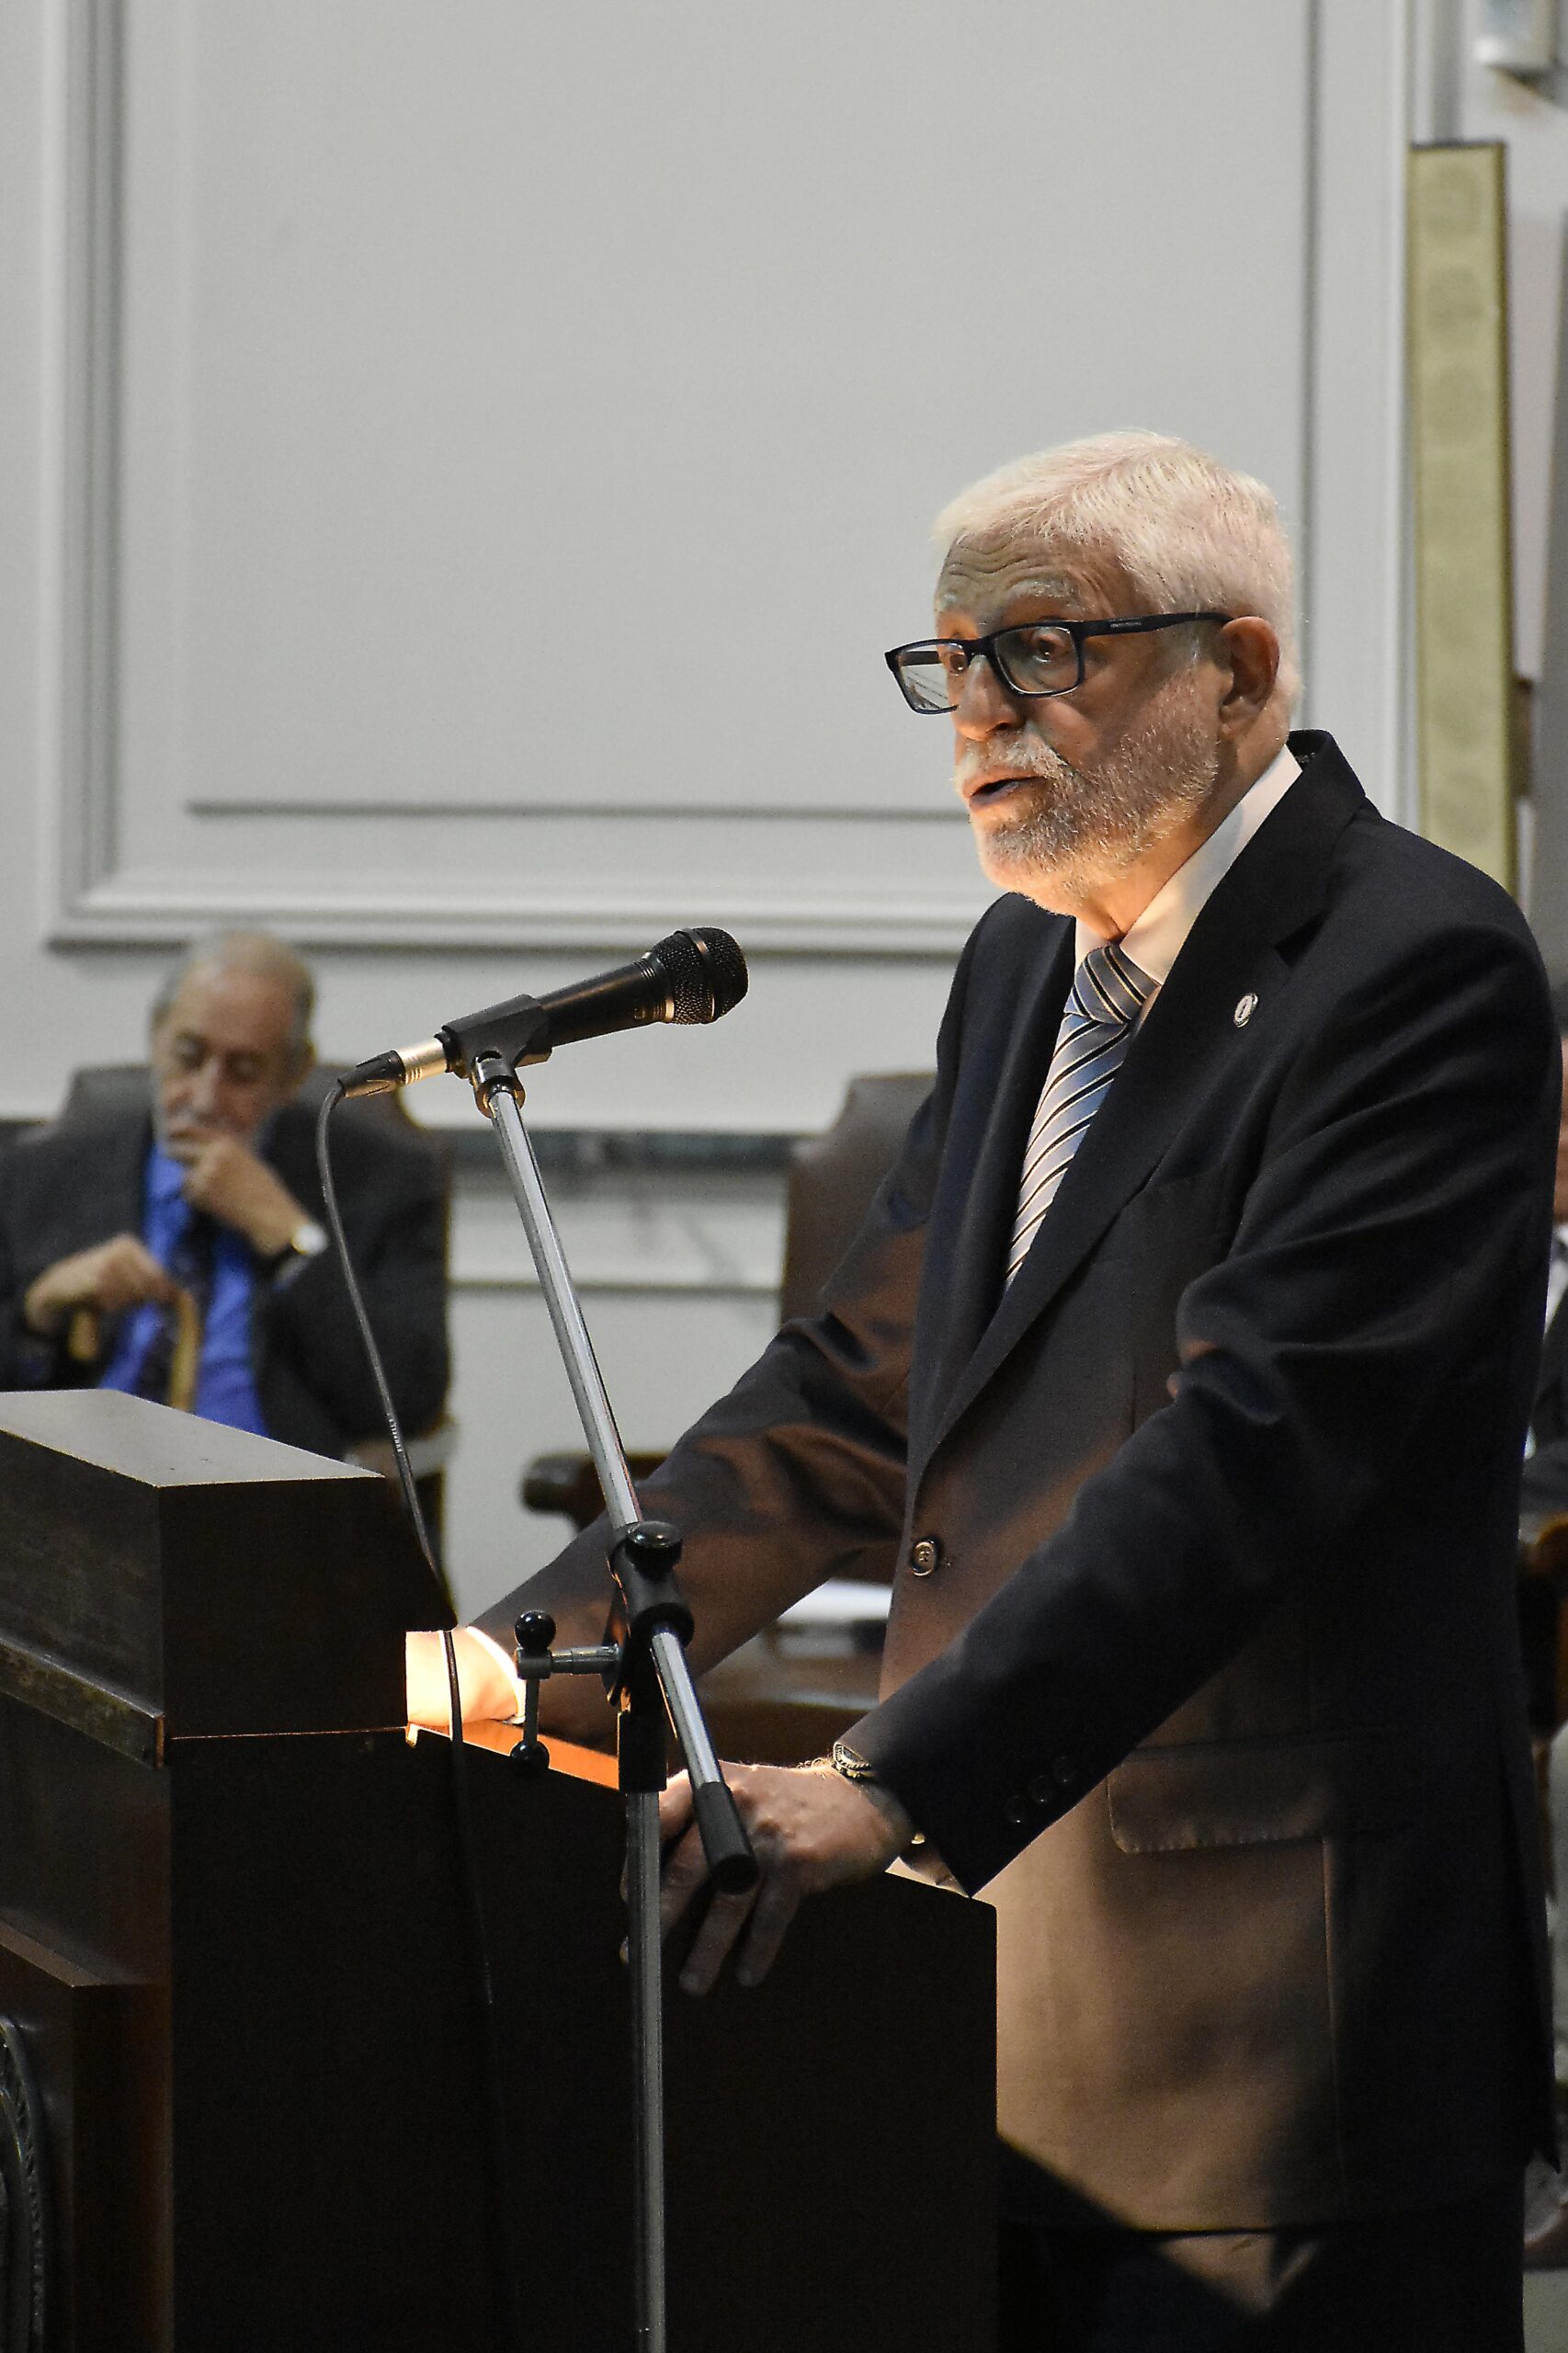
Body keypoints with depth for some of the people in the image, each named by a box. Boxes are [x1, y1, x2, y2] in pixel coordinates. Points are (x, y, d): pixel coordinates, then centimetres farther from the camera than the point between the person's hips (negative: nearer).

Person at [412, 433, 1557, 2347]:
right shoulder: (1029, 966, 16)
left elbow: (1251, 1441, -23)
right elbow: (864, 1393, 19)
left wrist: (894, 1786, -30)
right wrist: (530, 1660, 9)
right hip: (1009, 1997, 8)